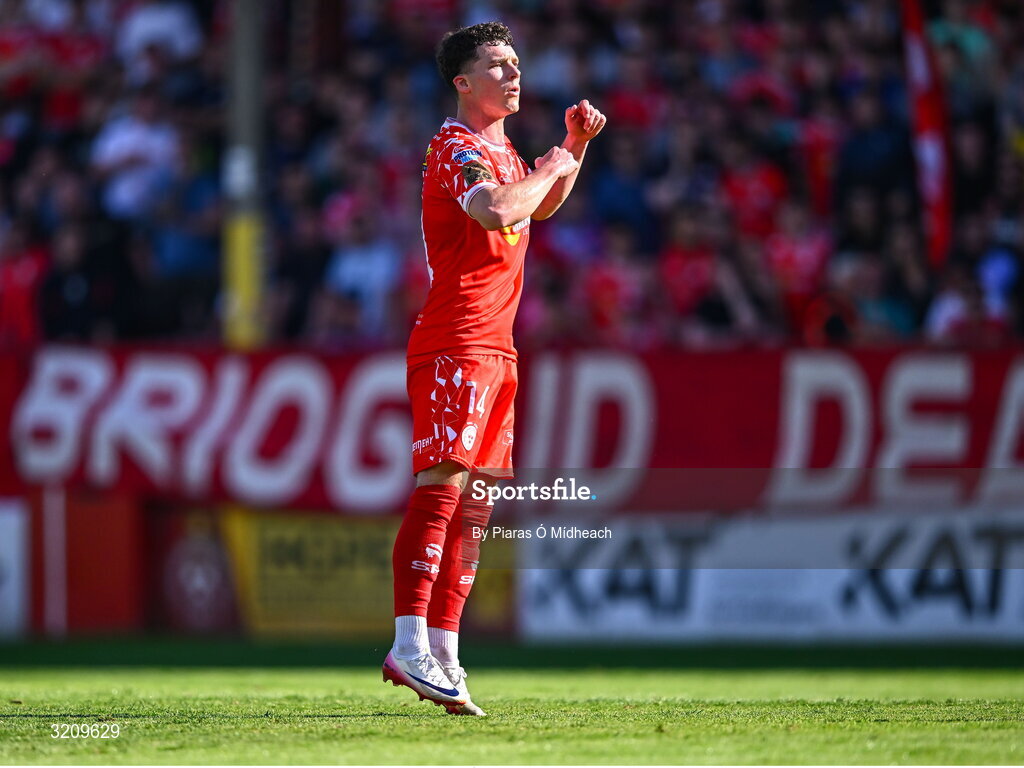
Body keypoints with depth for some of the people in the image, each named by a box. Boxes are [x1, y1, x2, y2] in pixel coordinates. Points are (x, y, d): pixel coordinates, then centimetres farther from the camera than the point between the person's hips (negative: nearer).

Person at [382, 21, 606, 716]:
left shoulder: (502, 149, 20)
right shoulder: (456, 147, -10)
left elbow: (540, 209, 38)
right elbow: (497, 213, -28)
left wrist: (576, 147, 23)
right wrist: (553, 165, -12)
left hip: (494, 345, 10)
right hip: (454, 341, -10)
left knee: (475, 497, 7)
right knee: (443, 482, -18)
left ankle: (443, 651, 8)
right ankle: (410, 645, -24)